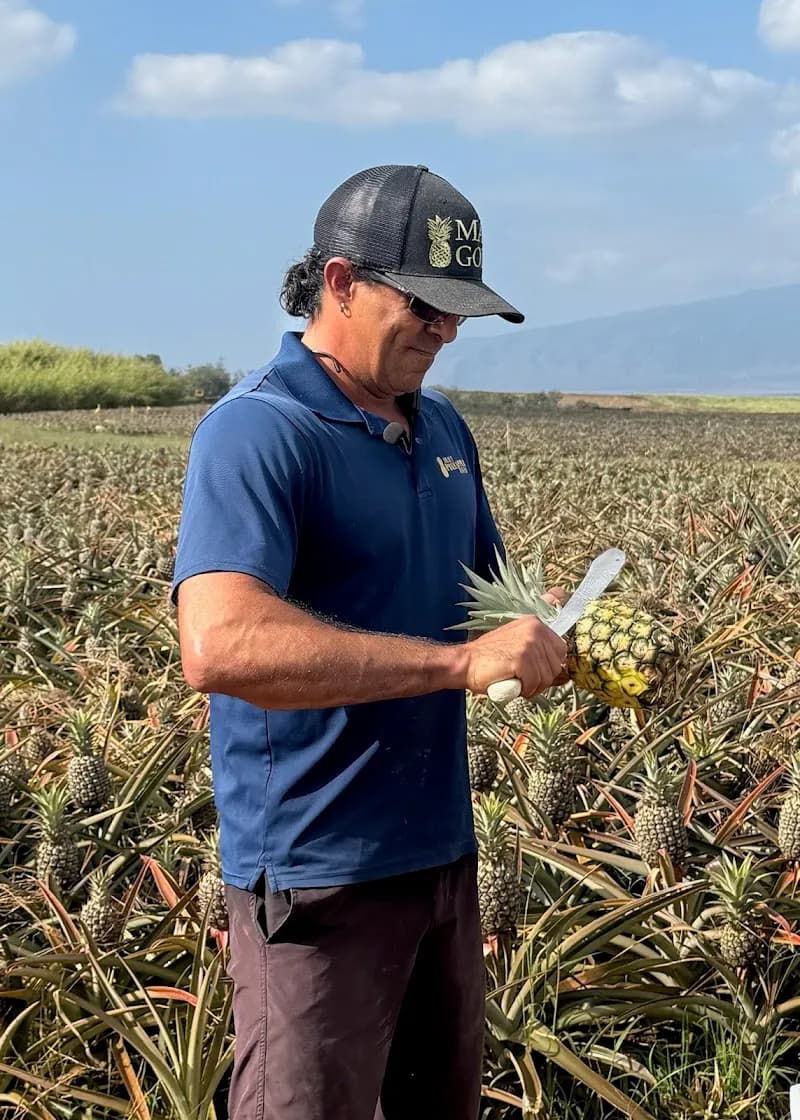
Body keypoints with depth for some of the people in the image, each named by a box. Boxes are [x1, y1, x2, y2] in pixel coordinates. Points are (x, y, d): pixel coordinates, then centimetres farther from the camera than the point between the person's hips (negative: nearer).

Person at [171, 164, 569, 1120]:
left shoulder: (442, 427, 10)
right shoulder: (257, 432, -18)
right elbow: (219, 646, -33)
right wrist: (462, 661, -32)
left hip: (442, 852, 9)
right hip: (319, 880, -8)